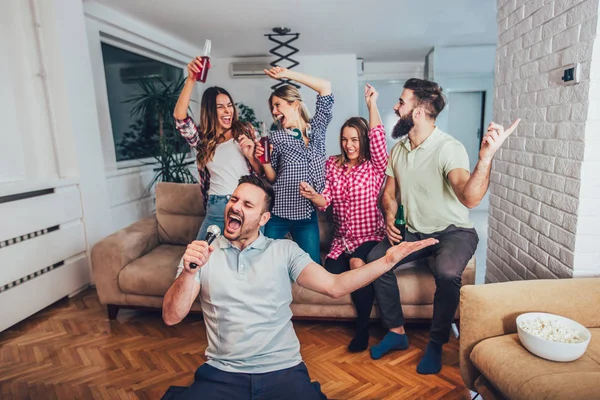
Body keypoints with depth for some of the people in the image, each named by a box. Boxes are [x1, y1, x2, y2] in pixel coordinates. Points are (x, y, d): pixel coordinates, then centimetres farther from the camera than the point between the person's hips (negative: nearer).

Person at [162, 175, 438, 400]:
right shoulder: (201, 253, 4)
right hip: (222, 374, 1)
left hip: (283, 371, 0)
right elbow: (171, 317, -4)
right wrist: (189, 271, -22)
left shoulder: (284, 250, 3)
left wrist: (388, 260, -16)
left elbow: (334, 286, -6)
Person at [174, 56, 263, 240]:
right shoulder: (202, 138, 6)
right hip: (216, 210, 1)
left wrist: (250, 156, -14)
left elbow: (262, 172, 6)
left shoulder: (246, 132, 4)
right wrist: (191, 79, -21)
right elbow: (179, 116, -12)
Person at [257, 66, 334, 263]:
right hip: (277, 212, -1)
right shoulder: (276, 138, 1)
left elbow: (325, 87, -3)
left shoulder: (317, 128, 4)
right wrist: (264, 161, -17)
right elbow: (272, 178, 3)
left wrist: (288, 74, -4)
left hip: (307, 212, 1)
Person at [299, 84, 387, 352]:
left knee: (358, 263, -29)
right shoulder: (332, 164, 6)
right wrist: (312, 195, -24)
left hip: (371, 237, -3)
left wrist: (371, 104, -21)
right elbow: (326, 200, -1)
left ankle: (363, 327, -8)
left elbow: (378, 139, -21)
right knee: (331, 272, -22)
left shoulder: (375, 166, -3)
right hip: (342, 239, 3)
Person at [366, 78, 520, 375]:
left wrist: (486, 157, -51)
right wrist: (390, 217, -8)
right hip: (413, 232, 6)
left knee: (447, 272, -35)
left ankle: (436, 343, -7)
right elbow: (389, 193, 12)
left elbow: (470, 198, -35)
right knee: (375, 258, -19)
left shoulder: (449, 148, -19)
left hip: (452, 231, -5)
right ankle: (396, 332, 0)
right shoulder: (399, 148, 3)